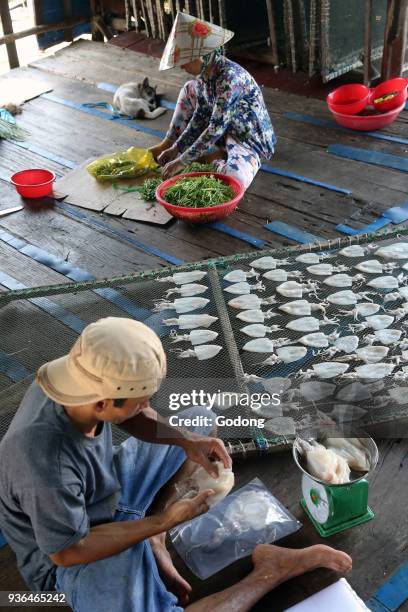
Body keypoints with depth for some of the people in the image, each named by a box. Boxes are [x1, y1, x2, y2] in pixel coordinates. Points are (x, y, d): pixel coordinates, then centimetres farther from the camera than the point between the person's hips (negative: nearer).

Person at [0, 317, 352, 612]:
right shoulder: (48, 466, -40)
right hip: (72, 555, -7)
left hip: (107, 493, 7)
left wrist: (188, 442, -17)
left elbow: (134, 417, -1)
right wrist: (162, 522, -23)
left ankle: (152, 542, 2)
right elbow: (67, 552, -26)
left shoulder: (83, 378, -22)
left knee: (200, 419, 10)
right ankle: (270, 571, -6)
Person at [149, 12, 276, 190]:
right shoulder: (205, 71, -5)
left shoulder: (229, 77, -31)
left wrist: (182, 161, -29)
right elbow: (200, 115, 2)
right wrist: (176, 148, -3)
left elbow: (216, 128, -32)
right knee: (190, 89, 11)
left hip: (248, 137, -8)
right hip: (224, 129, 8)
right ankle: (169, 143, 15)